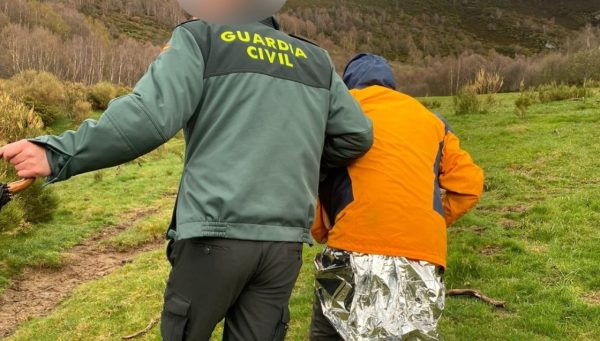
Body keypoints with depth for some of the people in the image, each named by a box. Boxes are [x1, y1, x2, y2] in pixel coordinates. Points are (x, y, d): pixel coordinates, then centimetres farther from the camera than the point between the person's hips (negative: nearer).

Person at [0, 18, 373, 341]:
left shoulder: (201, 38, 3)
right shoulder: (316, 60, 16)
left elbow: (150, 116, -11)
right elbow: (357, 135, 14)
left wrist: (58, 154, -9)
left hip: (218, 231, -4)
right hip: (286, 240, 4)